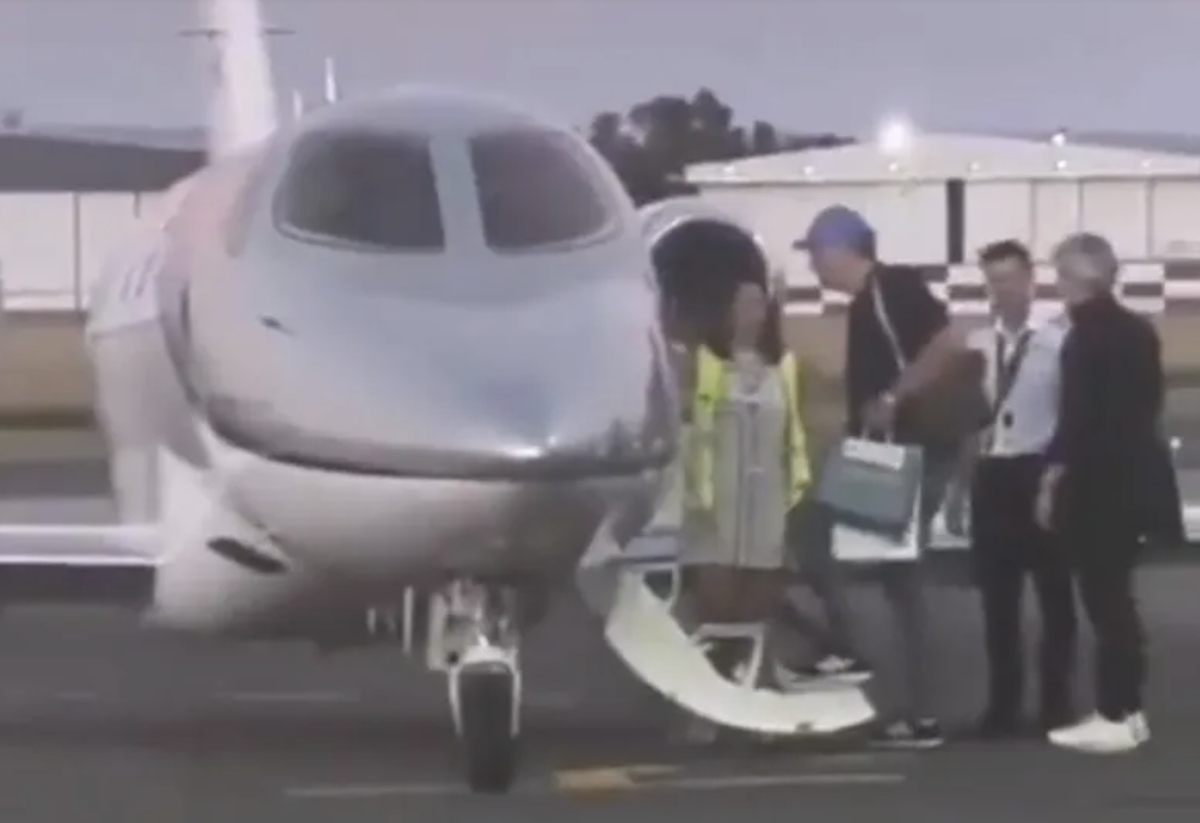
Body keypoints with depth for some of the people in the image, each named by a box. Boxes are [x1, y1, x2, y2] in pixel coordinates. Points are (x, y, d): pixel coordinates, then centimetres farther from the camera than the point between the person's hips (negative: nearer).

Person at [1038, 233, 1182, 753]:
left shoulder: (1089, 335, -15)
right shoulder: (1137, 331, 12)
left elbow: (1078, 416, -19)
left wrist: (1052, 478, -14)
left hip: (1098, 484, -9)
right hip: (1130, 479, 9)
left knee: (1103, 597, -5)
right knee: (1114, 595, 14)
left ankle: (1117, 716, -3)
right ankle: (1123, 709, 18)